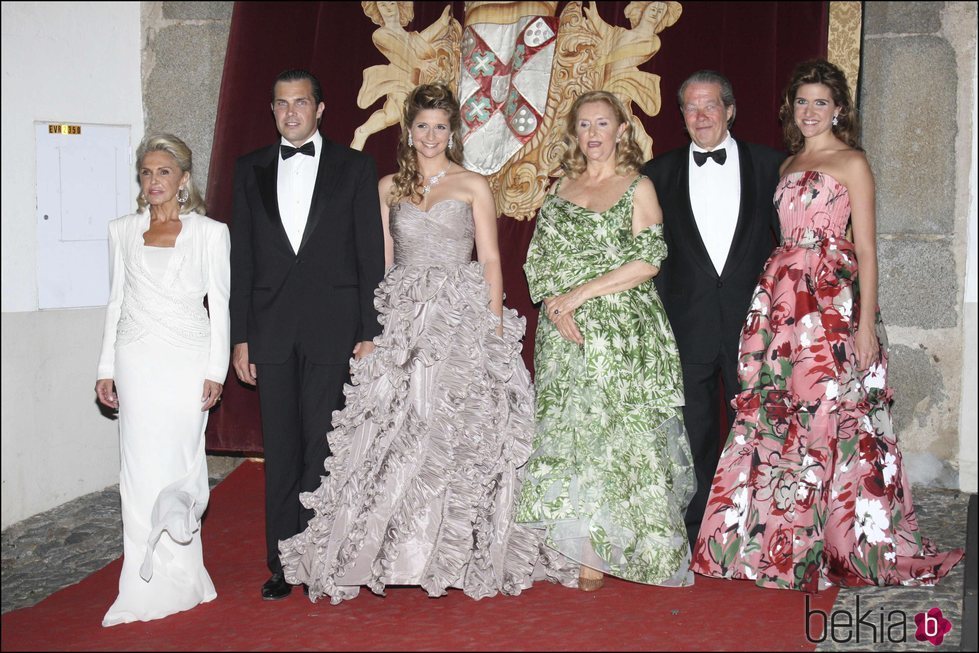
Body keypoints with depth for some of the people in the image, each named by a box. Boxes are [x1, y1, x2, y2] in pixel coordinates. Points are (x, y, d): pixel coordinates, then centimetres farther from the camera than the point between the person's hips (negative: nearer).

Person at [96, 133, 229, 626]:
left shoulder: (210, 232, 2)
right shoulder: (122, 232, 11)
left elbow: (219, 305, 2)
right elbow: (117, 302, 13)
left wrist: (216, 371, -4)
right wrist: (107, 369, 9)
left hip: (188, 361, -2)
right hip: (137, 360, 2)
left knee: (179, 464, -3)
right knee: (141, 469, 1)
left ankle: (179, 581, 11)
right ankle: (148, 585, 9)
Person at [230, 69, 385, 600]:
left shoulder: (354, 167, 5)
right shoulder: (250, 170, 12)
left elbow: (370, 254, 2)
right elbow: (241, 257, 10)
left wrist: (370, 332, -4)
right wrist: (239, 336, 5)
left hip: (333, 329, -2)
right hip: (271, 330, 2)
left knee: (326, 449, 0)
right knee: (281, 451, 6)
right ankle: (283, 563, 15)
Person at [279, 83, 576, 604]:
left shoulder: (473, 186, 6)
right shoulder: (388, 187, 13)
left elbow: (490, 260, 3)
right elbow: (380, 261, 12)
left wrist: (496, 325, -7)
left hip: (462, 319, -2)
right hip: (402, 321, 2)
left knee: (456, 433, -4)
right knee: (394, 433, -3)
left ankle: (457, 551, 8)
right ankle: (391, 549, 8)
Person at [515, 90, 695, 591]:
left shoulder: (638, 186, 3)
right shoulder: (561, 189, 15)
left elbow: (648, 261, -8)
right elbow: (538, 262, 10)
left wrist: (582, 292, -11)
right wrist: (555, 306, -8)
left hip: (622, 331, -4)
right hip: (564, 333, 4)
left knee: (618, 432, -7)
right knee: (566, 432, 2)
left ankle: (605, 553, -1)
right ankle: (575, 547, 10)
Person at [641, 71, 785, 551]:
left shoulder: (769, 164, 4)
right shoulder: (660, 173, 7)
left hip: (752, 318, -1)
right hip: (687, 325, 1)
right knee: (694, 432, 8)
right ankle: (696, 534, 20)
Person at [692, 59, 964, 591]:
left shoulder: (851, 162, 1)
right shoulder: (788, 165, 19)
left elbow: (866, 248, -5)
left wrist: (866, 323, -13)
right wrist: (773, 300, 9)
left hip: (832, 298, -6)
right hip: (781, 297, 6)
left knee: (828, 414, -6)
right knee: (778, 416, 4)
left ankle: (838, 542, 7)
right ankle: (783, 539, 16)